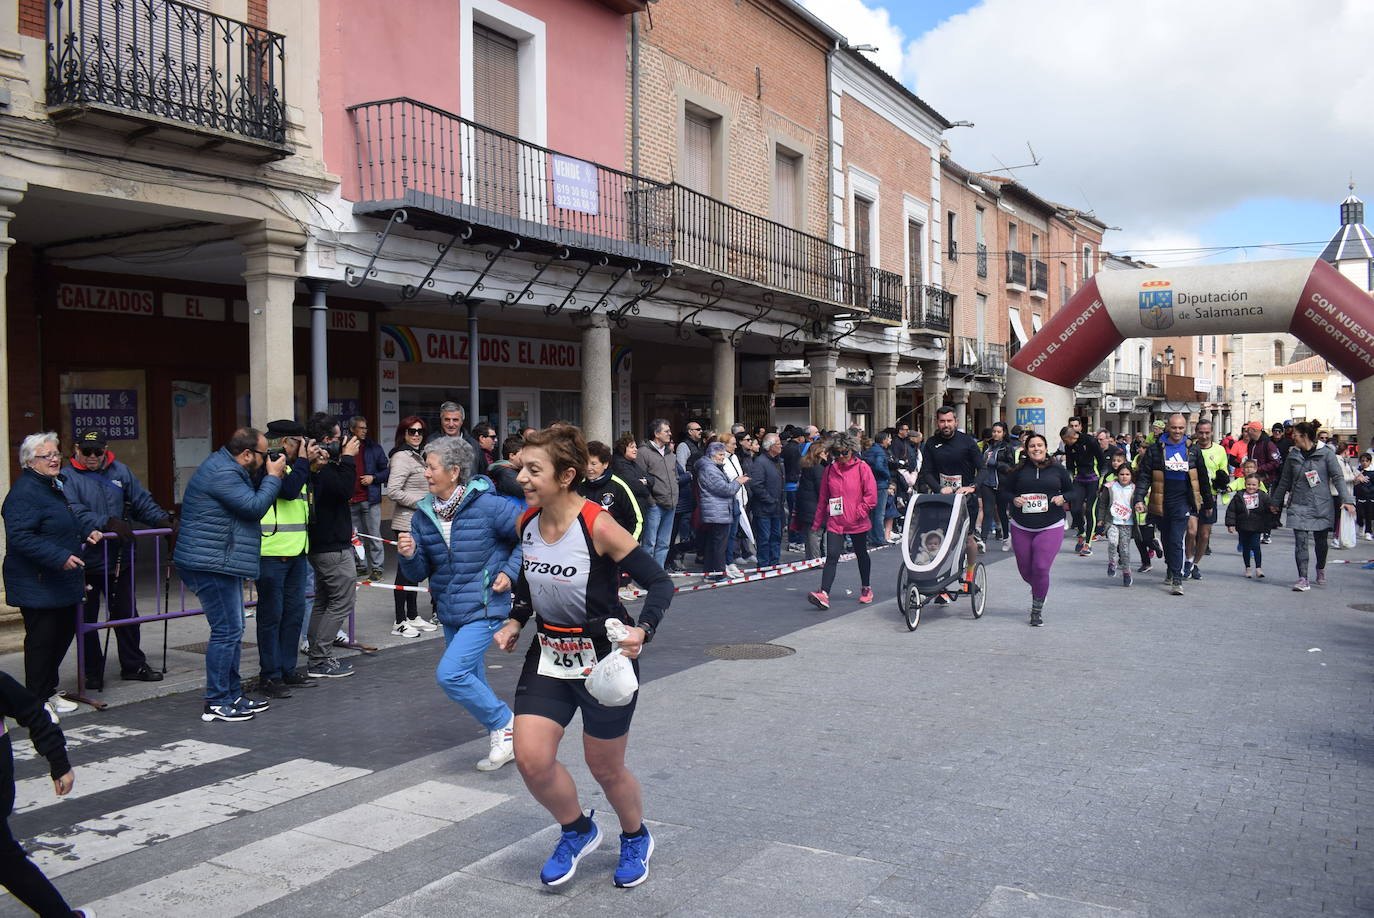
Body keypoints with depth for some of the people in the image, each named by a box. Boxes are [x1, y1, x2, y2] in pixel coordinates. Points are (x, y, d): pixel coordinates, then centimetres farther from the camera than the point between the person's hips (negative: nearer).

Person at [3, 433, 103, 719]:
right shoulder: (24, 492, -17)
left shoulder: (53, 486, 16)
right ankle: (37, 701, 11)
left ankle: (49, 692, 29)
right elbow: (20, 537, -24)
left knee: (64, 633, 15)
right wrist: (60, 557, -28)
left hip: (62, 583, 10)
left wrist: (86, 532, 13)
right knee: (41, 639, -2)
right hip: (37, 586, -10)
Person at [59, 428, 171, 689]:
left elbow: (142, 501, 6)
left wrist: (162, 520, -9)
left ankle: (133, 665, 27)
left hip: (119, 559, 4)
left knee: (126, 614, 14)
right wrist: (108, 523, -32)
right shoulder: (67, 477, -9)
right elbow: (75, 514, -22)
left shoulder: (120, 471, 5)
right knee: (86, 618, 8)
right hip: (86, 561, -4)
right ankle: (92, 672, 20)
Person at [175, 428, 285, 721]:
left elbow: (250, 493, 21)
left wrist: (265, 476, 5)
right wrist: (272, 476, -10)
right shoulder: (222, 474, -19)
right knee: (226, 632, -8)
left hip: (220, 564, 11)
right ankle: (216, 703, -2)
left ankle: (233, 695, 24)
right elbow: (255, 507, -21)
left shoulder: (229, 468, 13)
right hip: (212, 565, -11)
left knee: (232, 631, 16)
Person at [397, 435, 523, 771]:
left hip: (484, 608, -7)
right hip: (450, 611, 7)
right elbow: (420, 572, 5)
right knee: (472, 683, 15)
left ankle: (504, 724, 1)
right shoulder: (423, 515, 2)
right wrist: (409, 555, -15)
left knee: (450, 673, -18)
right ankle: (503, 743, 33)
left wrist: (510, 571, -10)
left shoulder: (488, 506, -15)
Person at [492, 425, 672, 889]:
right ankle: (578, 831, 25)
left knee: (605, 767, 10)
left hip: (604, 657, -5)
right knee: (531, 758, -6)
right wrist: (516, 621, 2)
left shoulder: (597, 525, -23)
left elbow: (659, 582, -18)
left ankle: (636, 839, 42)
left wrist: (642, 630, -35)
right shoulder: (527, 522, -5)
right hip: (549, 654, 5)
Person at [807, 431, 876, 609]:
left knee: (861, 555, 16)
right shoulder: (830, 470, 5)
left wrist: (859, 512, -13)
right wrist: (817, 522, 11)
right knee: (832, 556, -10)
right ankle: (824, 594, -19)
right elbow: (823, 498, 10)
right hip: (835, 522, 2)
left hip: (857, 523, -2)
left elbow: (871, 495, -8)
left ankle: (866, 588, 35)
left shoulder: (862, 468, -6)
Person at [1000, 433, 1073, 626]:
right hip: (1021, 528, 2)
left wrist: (1062, 498, -8)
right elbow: (1005, 490, 7)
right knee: (1025, 570, 10)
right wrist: (1013, 500, -13)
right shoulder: (1018, 470, 0)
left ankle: (1037, 610, 6)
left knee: (1041, 568, -12)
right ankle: (1038, 589, 46)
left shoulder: (1058, 469, 3)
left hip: (1051, 527, -2)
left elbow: (1071, 491, 13)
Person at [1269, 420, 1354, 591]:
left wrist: (1346, 500, -15)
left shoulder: (1326, 453, -3)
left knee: (1321, 541, 11)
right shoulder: (1292, 456, 6)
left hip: (1321, 505, -2)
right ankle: (1303, 579, -9)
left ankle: (1321, 570, 37)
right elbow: (1284, 481, 15)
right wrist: (1275, 502, 21)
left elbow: (1338, 477, -5)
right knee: (1300, 542, -9)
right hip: (1299, 506, 2)